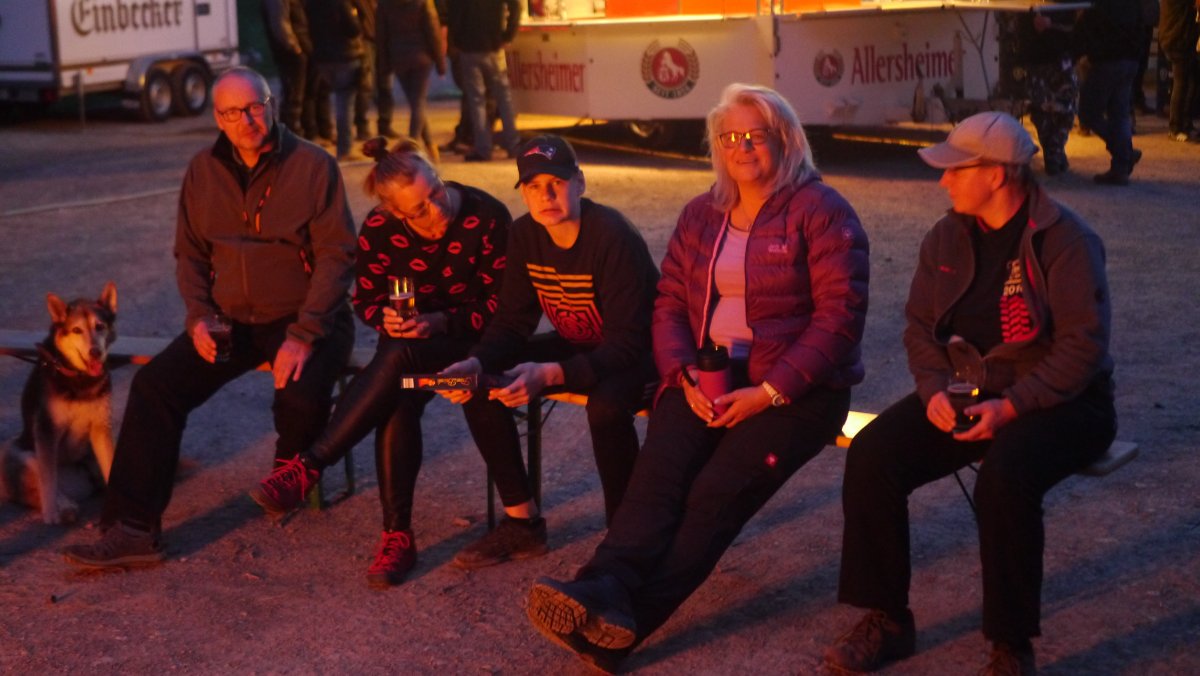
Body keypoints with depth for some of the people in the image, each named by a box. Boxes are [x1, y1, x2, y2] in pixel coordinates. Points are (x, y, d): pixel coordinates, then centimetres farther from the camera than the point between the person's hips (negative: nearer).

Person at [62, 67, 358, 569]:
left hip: (303, 318, -4)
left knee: (302, 397, -32)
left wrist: (305, 335, -20)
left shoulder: (313, 166, -8)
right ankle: (132, 529, -15)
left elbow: (336, 255, -10)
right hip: (233, 319, 4)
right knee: (155, 384, -16)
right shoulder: (204, 171, 6)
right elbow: (189, 254, 13)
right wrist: (199, 317, -5)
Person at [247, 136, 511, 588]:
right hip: (409, 343, 3)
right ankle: (397, 534, -24)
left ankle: (309, 467, -30)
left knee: (398, 358, -35)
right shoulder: (379, 230, -8)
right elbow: (365, 299, 5)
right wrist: (386, 317, -19)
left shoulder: (486, 218, -17)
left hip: (470, 339, -3)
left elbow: (501, 305, -12)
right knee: (399, 399, -32)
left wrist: (439, 322, -26)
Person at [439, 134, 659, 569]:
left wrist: (549, 374, -42)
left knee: (605, 404, -39)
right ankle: (522, 522, 1)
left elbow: (628, 343, -30)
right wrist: (476, 363, -24)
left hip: (638, 352, -7)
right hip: (577, 346, 7)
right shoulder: (525, 235, -7)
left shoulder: (613, 237, -27)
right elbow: (513, 322, -2)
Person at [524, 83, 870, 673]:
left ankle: (620, 625, -36)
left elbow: (839, 316, -10)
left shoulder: (821, 212, -2)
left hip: (794, 386, -4)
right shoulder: (700, 215, 15)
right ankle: (603, 592, -43)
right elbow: (670, 305, 11)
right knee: (658, 474, -24)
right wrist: (686, 376, -9)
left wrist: (769, 392, -18)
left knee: (717, 490, -26)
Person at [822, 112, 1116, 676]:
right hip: (965, 393, 6)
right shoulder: (947, 237, 6)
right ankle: (886, 622, -4)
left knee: (1004, 477, -36)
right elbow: (920, 325, 10)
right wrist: (935, 389, -10)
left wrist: (1011, 406, -25)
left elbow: (1083, 345, -17)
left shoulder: (1066, 241, -12)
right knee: (871, 455, -17)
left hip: (1055, 400, -6)